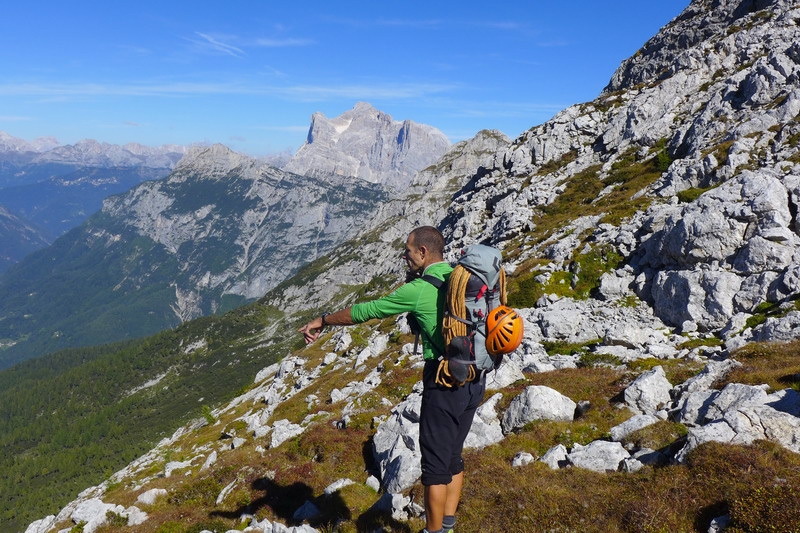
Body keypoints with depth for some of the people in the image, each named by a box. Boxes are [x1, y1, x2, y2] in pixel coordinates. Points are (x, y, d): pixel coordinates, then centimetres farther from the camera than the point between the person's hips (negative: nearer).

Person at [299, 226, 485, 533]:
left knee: (436, 462, 3)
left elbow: (364, 311, -6)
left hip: (445, 382, -8)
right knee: (453, 456, 18)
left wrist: (322, 320, 6)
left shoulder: (419, 290, -14)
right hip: (474, 379, 8)